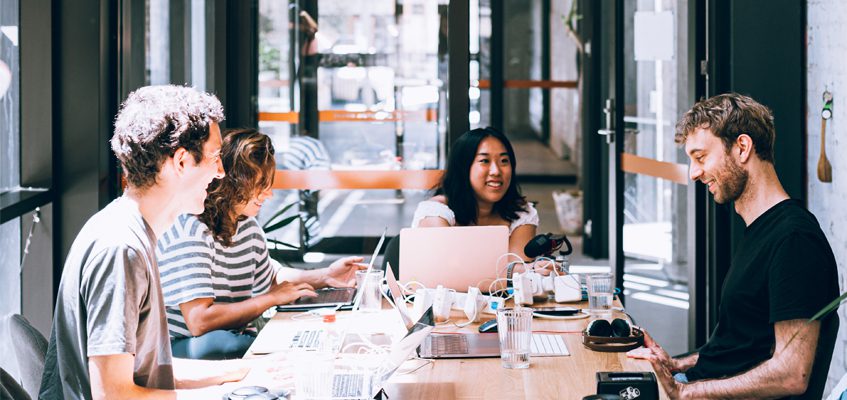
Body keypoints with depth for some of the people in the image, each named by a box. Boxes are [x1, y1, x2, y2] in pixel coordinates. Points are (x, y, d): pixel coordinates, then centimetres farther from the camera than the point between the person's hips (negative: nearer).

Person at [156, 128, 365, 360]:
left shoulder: (247, 224, 8)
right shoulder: (190, 230, -20)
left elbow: (270, 279, 28)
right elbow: (200, 321, -29)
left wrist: (324, 277, 11)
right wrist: (273, 298, -18)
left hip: (237, 341, 7)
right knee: (214, 342, -41)